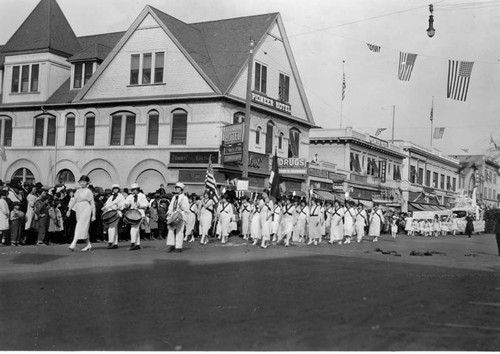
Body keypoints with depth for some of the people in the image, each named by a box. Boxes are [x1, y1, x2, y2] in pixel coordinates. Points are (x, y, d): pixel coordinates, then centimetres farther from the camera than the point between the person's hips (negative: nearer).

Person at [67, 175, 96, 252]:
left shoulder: (89, 191, -1)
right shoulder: (78, 191, 13)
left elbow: (92, 204, -1)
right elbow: (74, 200, 11)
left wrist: (93, 215, -4)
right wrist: (69, 210, 0)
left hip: (86, 210, -6)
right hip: (78, 210, 6)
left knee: (80, 227, -14)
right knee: (84, 228, 9)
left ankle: (73, 244, -23)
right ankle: (89, 245, 17)